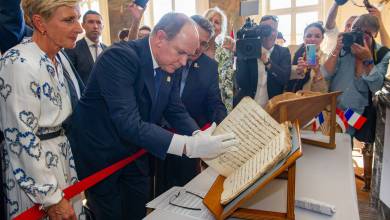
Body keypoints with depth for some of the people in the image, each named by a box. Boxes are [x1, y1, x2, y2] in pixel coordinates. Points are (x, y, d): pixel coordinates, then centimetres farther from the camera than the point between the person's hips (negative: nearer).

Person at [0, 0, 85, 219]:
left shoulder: (59, 57, 1)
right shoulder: (19, 63, -23)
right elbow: (23, 137, -22)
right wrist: (51, 198, -18)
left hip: (63, 157, 7)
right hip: (34, 165, -7)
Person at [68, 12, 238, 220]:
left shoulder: (168, 66, -3)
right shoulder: (119, 56, -27)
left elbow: (177, 111, 0)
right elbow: (128, 123, -36)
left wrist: (198, 137, -20)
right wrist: (189, 146, -41)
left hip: (135, 154, 7)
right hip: (100, 156, -6)